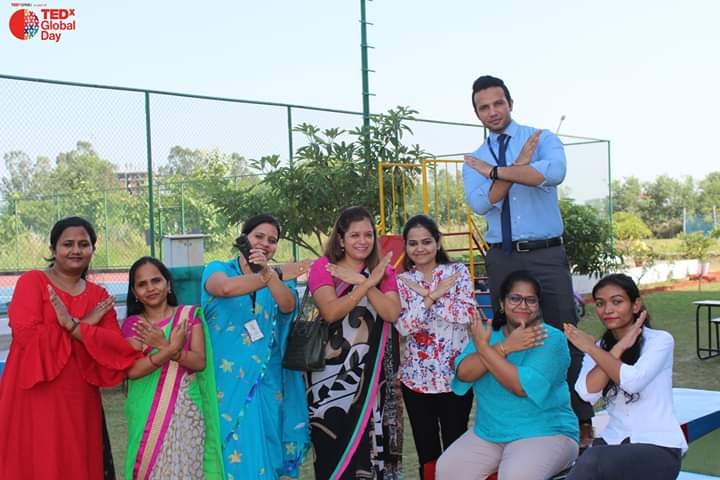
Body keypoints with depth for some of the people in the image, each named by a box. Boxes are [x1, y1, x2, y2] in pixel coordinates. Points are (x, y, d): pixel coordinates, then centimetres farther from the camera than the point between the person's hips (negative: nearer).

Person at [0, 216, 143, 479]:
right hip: (35, 399, -4)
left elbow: (116, 346, -3)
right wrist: (86, 324, -9)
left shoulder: (99, 296, 11)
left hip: (80, 401, 4)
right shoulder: (32, 281, -1)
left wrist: (73, 326, -15)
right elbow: (26, 334, -15)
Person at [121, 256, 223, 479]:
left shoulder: (189, 315, 2)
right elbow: (132, 370, -11)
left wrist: (164, 346, -19)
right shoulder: (132, 324, 3)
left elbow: (200, 362, -7)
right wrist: (171, 349, -22)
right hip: (148, 414, 1)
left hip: (186, 411, -1)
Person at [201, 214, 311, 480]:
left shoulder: (279, 276, 8)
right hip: (227, 379, -2)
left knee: (262, 448, 7)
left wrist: (270, 274, -33)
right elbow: (226, 287, -24)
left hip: (266, 380, 2)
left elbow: (288, 306, -15)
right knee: (232, 451, 2)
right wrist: (271, 276, -35)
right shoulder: (218, 269, 1)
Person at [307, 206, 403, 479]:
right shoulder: (323, 267, -1)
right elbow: (330, 312, -17)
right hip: (333, 372, -2)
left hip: (371, 372, 2)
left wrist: (360, 281, -15)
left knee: (371, 442, 2)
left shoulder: (383, 269, 8)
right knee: (334, 445, 0)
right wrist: (369, 283, -18)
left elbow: (392, 313, -8)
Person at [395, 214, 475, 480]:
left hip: (454, 373, -1)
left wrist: (425, 294, -14)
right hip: (417, 376, 2)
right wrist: (435, 295, -17)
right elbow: (403, 326, -11)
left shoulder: (457, 271, 0)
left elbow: (467, 313, -14)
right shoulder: (401, 281, 3)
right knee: (426, 452, 10)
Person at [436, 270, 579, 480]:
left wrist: (483, 346, -18)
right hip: (487, 434, 5)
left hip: (546, 433, -5)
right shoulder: (489, 333, 7)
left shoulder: (551, 338, -10)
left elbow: (522, 386, -22)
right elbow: (463, 373, -10)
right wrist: (504, 347, -21)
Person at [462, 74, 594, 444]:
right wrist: (520, 165, -12)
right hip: (502, 259, 3)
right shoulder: (474, 161, 10)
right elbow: (480, 203, -9)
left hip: (546, 255, -3)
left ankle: (581, 419, 8)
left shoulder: (543, 139, 2)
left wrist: (497, 171, -14)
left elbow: (554, 173, -21)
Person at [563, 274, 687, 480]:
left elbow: (632, 381, -21)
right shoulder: (599, 350, 10)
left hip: (659, 447, -4)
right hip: (613, 441, 4)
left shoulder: (660, 340, -3)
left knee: (591, 461, -30)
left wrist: (592, 349, -10)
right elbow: (588, 393, -9)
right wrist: (619, 347, -10)